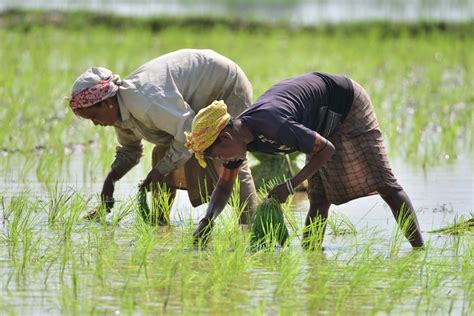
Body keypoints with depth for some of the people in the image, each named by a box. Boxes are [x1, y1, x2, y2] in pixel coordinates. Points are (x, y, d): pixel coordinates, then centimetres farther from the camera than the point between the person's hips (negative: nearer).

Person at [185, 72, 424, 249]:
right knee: (319, 198, 1)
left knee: (383, 184, -5)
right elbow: (224, 187, -2)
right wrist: (207, 220, -19)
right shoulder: (237, 134, -14)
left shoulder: (272, 125, -41)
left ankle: (418, 248, -1)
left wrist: (291, 186, -29)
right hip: (323, 121, 8)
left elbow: (326, 149, -31)